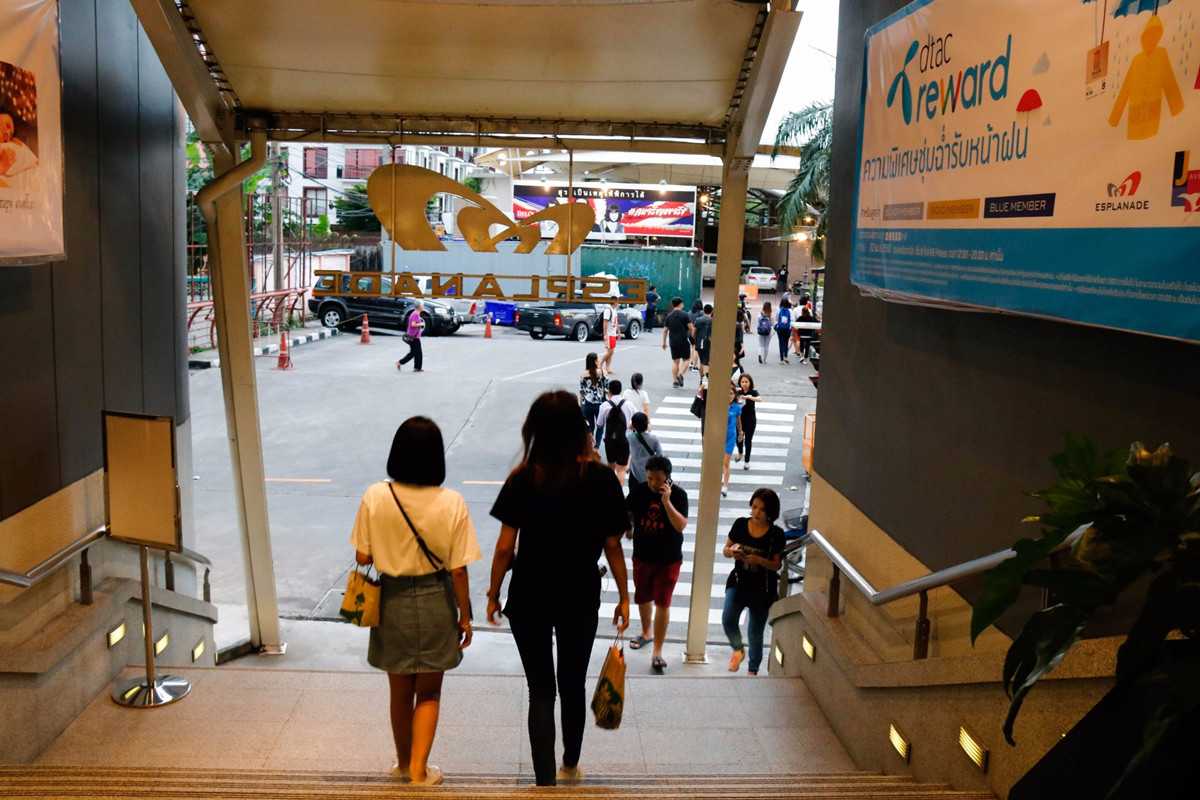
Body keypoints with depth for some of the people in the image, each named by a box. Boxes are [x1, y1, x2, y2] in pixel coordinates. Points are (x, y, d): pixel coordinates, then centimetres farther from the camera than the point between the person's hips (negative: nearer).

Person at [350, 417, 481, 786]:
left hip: (392, 603, 2)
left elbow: (362, 556, -7)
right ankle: (419, 769, 18)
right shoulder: (451, 503, -17)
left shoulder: (375, 497, -14)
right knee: (429, 692, 19)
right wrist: (465, 616, 0)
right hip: (436, 603, -1)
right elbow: (458, 568, -12)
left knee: (401, 692, 21)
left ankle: (404, 762, 39)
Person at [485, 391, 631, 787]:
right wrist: (624, 597, 7)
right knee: (573, 686, 21)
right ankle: (571, 765, 40)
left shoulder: (522, 480, -11)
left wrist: (493, 594, 6)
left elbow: (505, 547, -8)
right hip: (581, 601, 1)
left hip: (529, 600, -1)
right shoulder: (602, 479, -10)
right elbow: (612, 547, -5)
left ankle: (545, 780, 10)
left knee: (541, 691, 10)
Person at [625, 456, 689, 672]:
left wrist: (666, 501, -34)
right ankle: (646, 632, 45)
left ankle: (657, 652, 2)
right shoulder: (638, 491, -9)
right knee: (642, 598, 19)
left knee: (662, 602, -4)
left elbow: (681, 525, -26)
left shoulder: (678, 494, -16)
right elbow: (626, 514, 6)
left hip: (669, 559, -3)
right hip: (642, 556, 4)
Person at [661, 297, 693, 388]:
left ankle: (675, 381, 7)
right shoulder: (684, 315, -7)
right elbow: (691, 328, -10)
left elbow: (665, 330, 10)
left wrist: (664, 342, 17)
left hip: (673, 341, 4)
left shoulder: (669, 316, 7)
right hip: (684, 341, -4)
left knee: (675, 361, 9)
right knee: (685, 359, 9)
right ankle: (680, 374, -12)